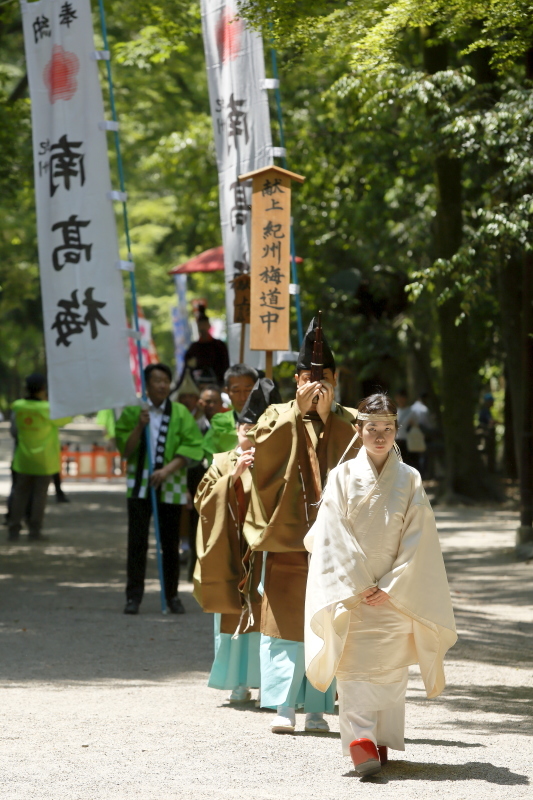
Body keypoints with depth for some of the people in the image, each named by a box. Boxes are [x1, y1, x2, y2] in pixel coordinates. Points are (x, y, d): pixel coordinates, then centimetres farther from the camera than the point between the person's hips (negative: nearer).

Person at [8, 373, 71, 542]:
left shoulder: (18, 407, -7)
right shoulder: (48, 409, -17)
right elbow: (67, 418, -5)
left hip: (23, 459, 3)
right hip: (44, 460, -3)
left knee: (20, 493, 10)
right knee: (39, 494, 4)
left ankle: (13, 530, 8)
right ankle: (34, 531, 4)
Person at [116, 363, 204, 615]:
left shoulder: (180, 413, 3)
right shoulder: (132, 412, 3)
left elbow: (192, 447, -4)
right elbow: (125, 448, -1)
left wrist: (167, 470, -15)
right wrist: (139, 426, -16)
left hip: (170, 487, 0)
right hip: (140, 484, 0)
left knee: (170, 544, 6)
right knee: (137, 542, -4)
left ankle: (172, 595, 16)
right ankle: (134, 596, -1)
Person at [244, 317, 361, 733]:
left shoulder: (349, 422, 9)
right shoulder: (279, 416, 8)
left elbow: (355, 461, -9)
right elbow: (264, 449, -11)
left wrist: (326, 415, -12)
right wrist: (299, 410, -13)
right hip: (288, 536, -1)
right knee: (285, 620, -6)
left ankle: (317, 707, 7)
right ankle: (285, 706, -5)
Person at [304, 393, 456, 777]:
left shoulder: (409, 481, 2)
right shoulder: (344, 476, 1)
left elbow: (417, 540, -1)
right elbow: (333, 536, -3)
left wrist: (390, 588, -9)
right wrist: (358, 585, -9)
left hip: (395, 595, 1)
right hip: (351, 593, -1)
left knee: (391, 668, 2)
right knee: (355, 666, -10)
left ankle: (380, 742, 12)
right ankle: (360, 743, -19)